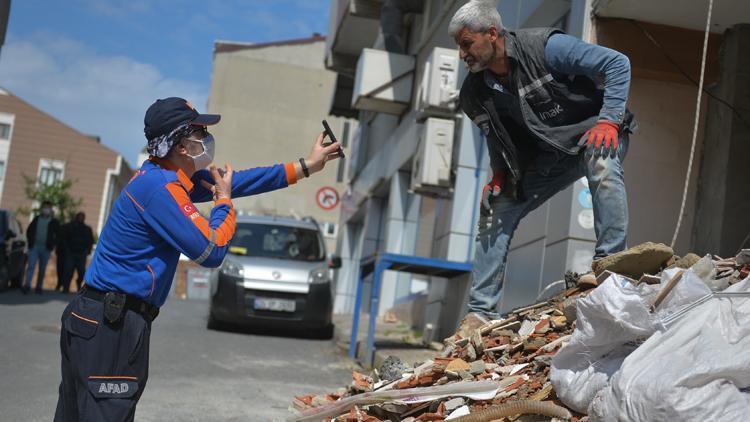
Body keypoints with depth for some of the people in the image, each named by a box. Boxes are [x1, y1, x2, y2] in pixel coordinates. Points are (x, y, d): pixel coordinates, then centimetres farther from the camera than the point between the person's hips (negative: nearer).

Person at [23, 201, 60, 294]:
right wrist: (30, 242, 5)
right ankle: (27, 285, -18)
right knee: (31, 266, -12)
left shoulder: (54, 222, 4)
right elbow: (29, 230, 15)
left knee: (42, 269, 5)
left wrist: (52, 245, -2)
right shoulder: (36, 219, 10)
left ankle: (39, 287, 11)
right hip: (34, 247, 1)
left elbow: (58, 234, 5)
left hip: (45, 248, 0)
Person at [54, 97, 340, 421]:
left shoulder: (164, 176, 11)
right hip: (112, 326, -10)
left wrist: (305, 167, 18)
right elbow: (211, 252, -18)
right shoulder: (159, 187, -18)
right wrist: (224, 201, 0)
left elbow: (232, 181, 18)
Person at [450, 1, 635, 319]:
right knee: (495, 211, -3)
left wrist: (609, 120, -29)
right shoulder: (475, 93, -5)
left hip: (593, 131, -5)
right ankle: (481, 310, 2)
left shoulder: (545, 47, -24)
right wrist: (499, 174, -4)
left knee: (602, 162, -41)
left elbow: (618, 65, -21)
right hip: (547, 155, 6)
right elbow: (497, 138, 13)